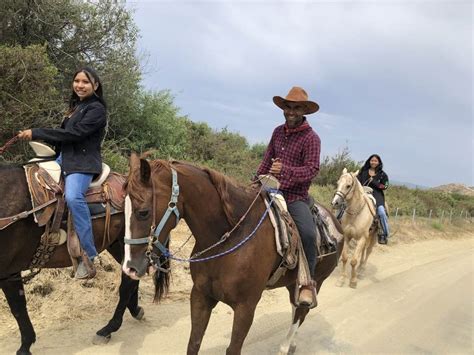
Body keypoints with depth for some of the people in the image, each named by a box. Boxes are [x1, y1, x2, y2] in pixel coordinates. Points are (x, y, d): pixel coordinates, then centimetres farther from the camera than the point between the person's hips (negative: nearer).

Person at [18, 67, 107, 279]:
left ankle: (90, 255, -31)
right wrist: (35, 136, 9)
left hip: (83, 162, -10)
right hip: (64, 158, 11)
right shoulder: (76, 105, 19)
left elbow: (73, 133, -18)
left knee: (73, 196, -35)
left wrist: (36, 133, -16)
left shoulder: (96, 109, -9)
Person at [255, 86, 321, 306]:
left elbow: (312, 169, -19)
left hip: (295, 197, -6)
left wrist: (285, 170, -35)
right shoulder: (278, 132, 10)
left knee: (308, 233, -29)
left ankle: (308, 282, -12)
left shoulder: (311, 138, -9)